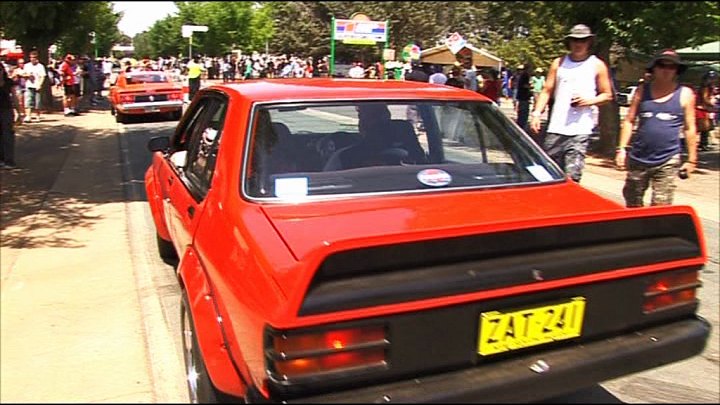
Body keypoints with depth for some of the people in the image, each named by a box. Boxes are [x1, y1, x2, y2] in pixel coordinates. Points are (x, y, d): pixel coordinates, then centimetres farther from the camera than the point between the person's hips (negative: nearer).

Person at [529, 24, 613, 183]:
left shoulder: (597, 65, 8)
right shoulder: (559, 63, 14)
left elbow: (607, 95, 11)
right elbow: (547, 91, 13)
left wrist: (589, 101, -9)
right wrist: (537, 113, -1)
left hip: (581, 129, -2)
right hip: (555, 127, 3)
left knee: (571, 177, -11)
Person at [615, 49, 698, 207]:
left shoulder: (685, 94, 3)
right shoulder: (642, 91, 7)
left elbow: (689, 128, 6)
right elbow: (629, 121, 8)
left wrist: (691, 159, 6)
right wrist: (622, 149, 1)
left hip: (668, 161, -2)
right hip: (638, 159, 2)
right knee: (632, 205, 11)